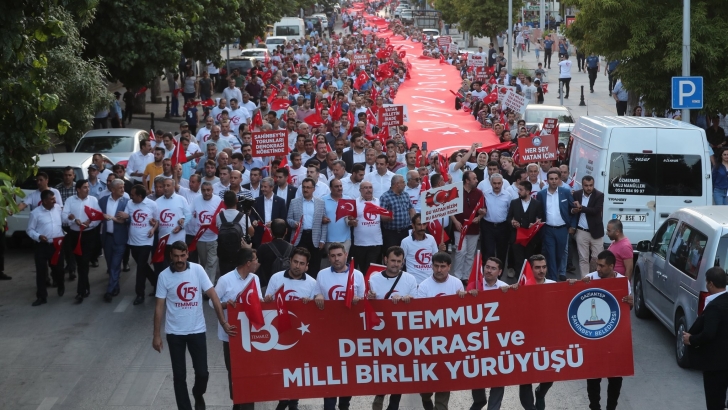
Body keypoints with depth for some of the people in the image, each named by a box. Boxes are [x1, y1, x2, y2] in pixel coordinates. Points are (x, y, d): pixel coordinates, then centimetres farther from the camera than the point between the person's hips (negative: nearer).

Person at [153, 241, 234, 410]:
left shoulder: (197, 270, -9)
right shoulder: (164, 276, -8)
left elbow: (213, 295, -8)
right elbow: (159, 307, -3)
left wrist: (223, 322, -14)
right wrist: (157, 335, -2)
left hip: (197, 330, 0)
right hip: (174, 333, 0)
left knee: (202, 373, 3)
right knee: (179, 376, 5)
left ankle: (198, 394, 35)